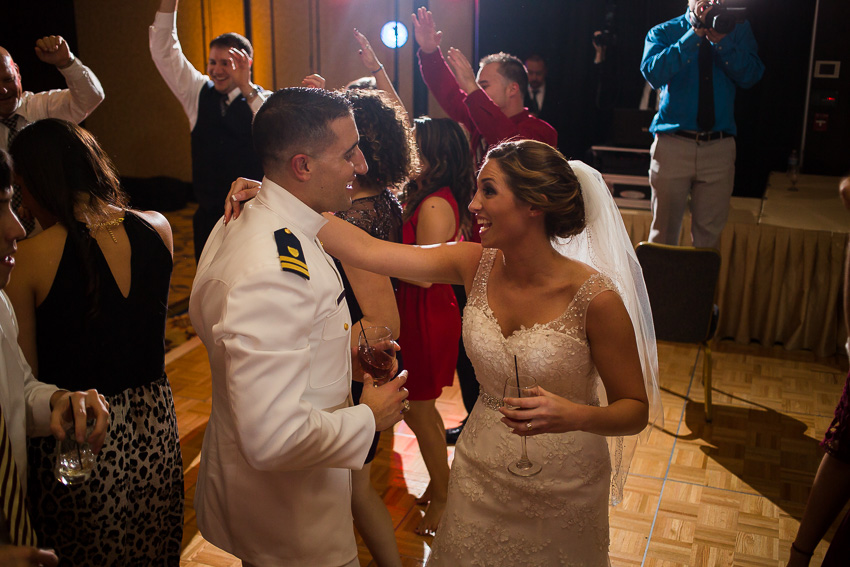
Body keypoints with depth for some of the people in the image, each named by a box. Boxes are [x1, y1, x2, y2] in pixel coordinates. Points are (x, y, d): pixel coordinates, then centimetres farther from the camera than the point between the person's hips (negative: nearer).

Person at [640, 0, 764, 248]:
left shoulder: (737, 29, 13)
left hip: (719, 146, 2)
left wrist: (722, 41, -12)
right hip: (673, 144, -2)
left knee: (710, 232, 5)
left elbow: (750, 77, 0)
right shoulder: (664, 33, 7)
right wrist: (695, 34, -14)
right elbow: (653, 73, -13)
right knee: (664, 231, 1)